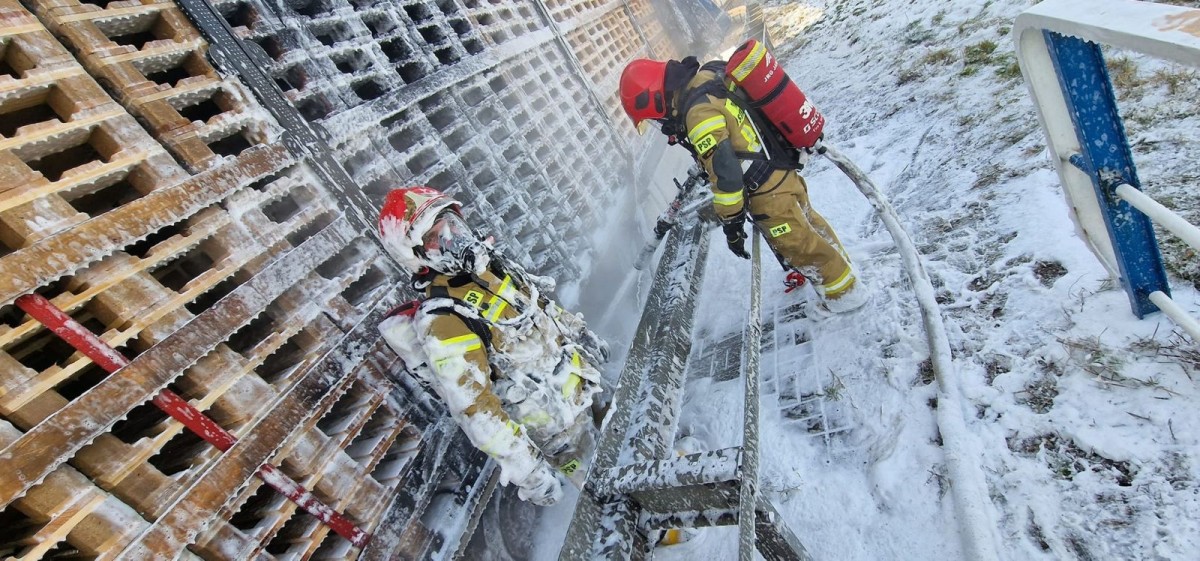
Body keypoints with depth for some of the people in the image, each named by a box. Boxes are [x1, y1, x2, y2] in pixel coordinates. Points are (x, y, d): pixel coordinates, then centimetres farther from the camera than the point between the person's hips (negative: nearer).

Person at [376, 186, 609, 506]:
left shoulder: (486, 262, -6)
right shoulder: (441, 319, -30)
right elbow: (472, 406, -29)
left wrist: (581, 333, 15)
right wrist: (527, 470, -25)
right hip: (555, 419, -7)